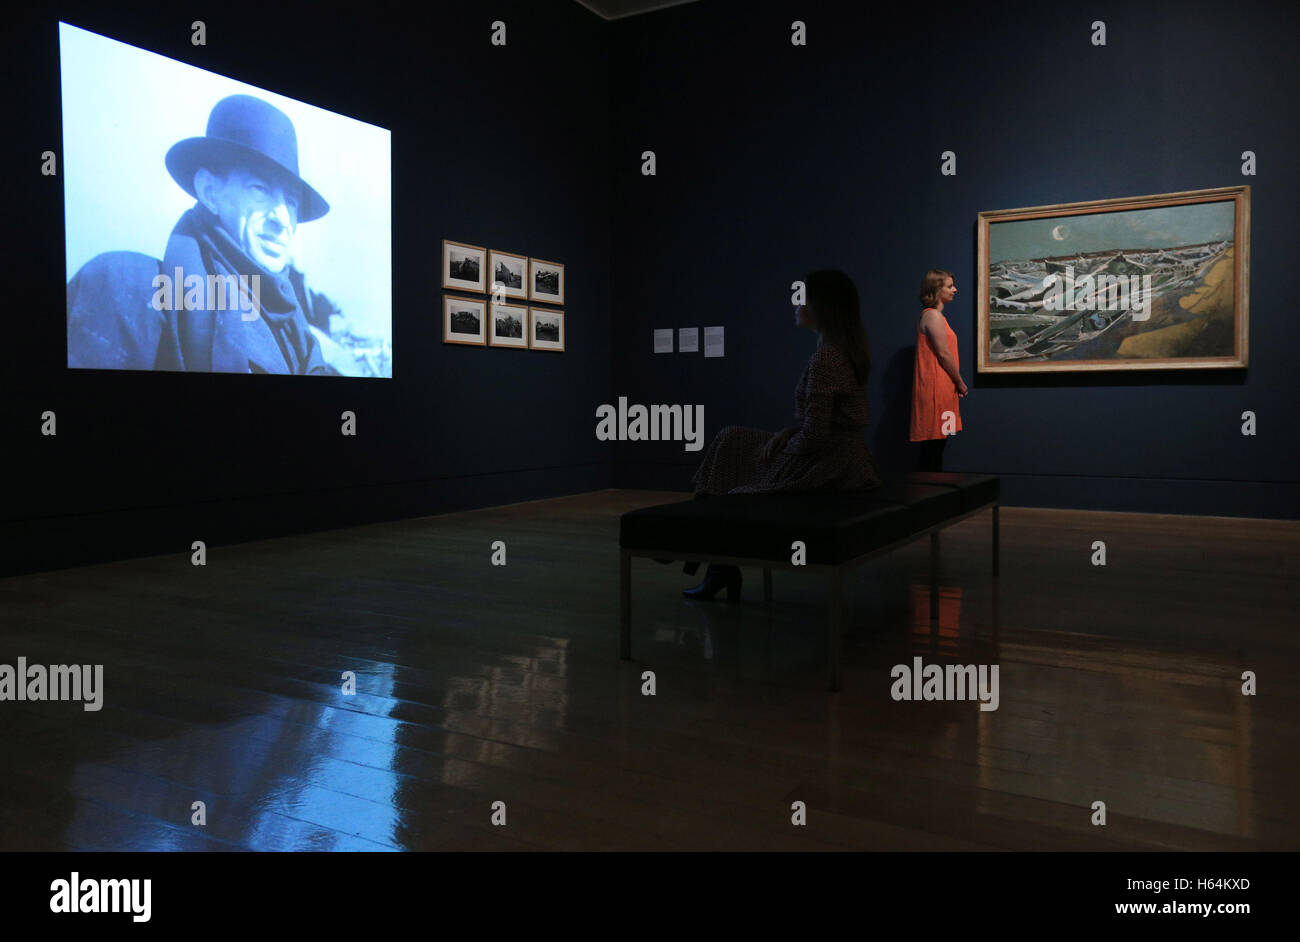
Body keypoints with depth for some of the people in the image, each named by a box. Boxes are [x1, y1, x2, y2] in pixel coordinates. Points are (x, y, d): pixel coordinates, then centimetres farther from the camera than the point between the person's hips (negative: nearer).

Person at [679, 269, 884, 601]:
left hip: (826, 467, -9)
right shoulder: (851, 348, 8)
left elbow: (814, 434, -24)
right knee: (730, 440, 15)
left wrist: (787, 446, -5)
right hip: (847, 458, 9)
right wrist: (786, 434, 6)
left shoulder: (826, 357, -22)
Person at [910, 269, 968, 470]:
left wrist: (957, 384, 15)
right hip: (935, 388, -10)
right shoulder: (933, 315, -11)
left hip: (940, 388, 10)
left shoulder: (933, 315, 19)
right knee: (934, 446, -8)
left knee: (935, 447, 10)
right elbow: (943, 354, -15)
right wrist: (961, 384, -6)